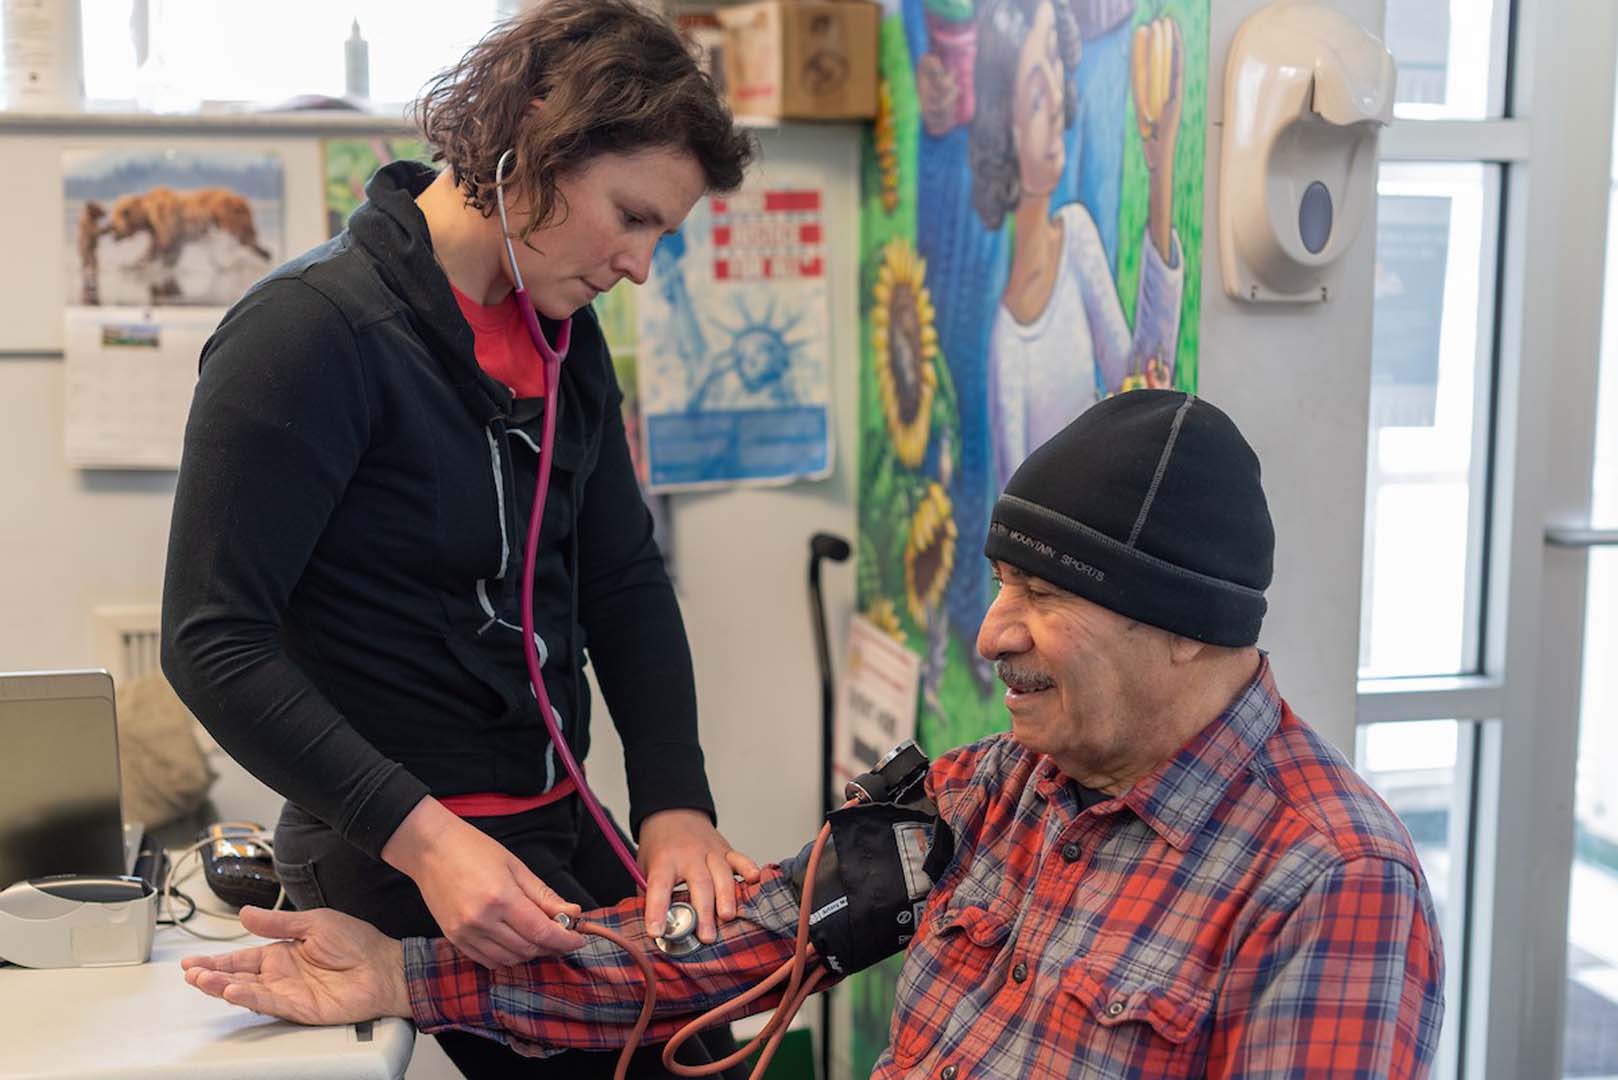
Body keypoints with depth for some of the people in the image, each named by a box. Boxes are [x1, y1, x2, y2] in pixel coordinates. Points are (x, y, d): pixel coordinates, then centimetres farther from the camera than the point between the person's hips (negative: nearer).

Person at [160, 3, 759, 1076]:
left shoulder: (564, 330, 6)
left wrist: (674, 802, -5)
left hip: (558, 827, 8)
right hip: (404, 857, -8)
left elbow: (625, 579, 8)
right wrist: (422, 836, -26)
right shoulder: (314, 331, -18)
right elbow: (213, 642, -19)